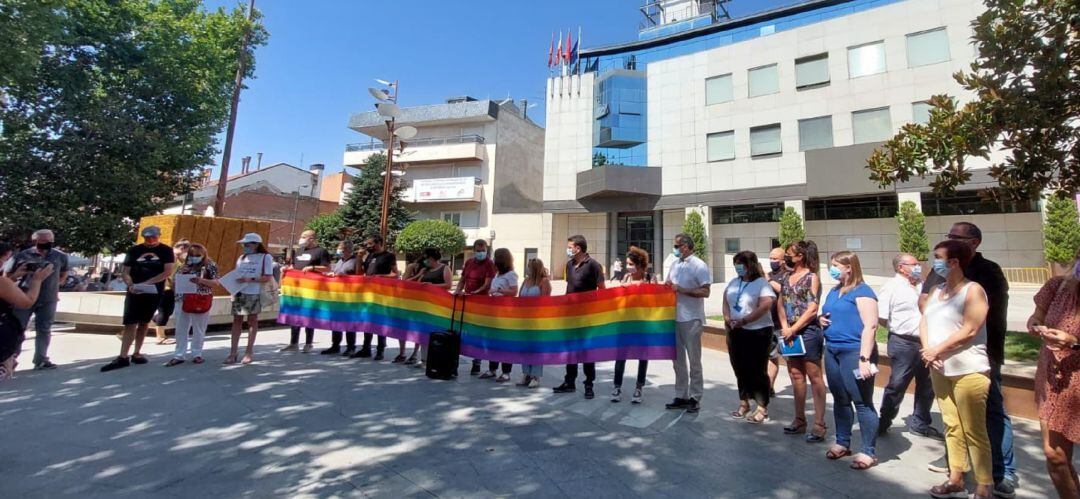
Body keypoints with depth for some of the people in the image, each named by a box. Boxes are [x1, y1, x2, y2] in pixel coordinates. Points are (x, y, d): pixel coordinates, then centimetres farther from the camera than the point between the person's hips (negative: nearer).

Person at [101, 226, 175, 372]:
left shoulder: (166, 251, 0)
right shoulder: (134, 250, 4)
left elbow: (168, 271, -10)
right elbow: (125, 272, 4)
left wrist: (147, 283, -19)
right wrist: (130, 284, -16)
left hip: (154, 293, 0)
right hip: (134, 292, 0)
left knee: (144, 323, 10)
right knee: (130, 324, -6)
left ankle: (136, 354, 21)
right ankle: (123, 357, -5)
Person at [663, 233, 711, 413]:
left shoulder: (699, 265, -9)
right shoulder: (675, 264, 10)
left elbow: (705, 292, -14)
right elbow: (667, 283, 20)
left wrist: (682, 290, -19)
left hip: (691, 319, -7)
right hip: (675, 318, 7)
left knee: (694, 361, 5)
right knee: (678, 359, 13)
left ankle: (695, 398, 17)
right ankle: (681, 396, 24)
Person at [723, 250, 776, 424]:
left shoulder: (761, 283, -9)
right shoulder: (733, 283, 12)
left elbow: (766, 306, -20)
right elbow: (726, 302, 11)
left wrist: (743, 320, -21)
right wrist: (727, 318, -7)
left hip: (757, 332, -6)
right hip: (735, 332, 7)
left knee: (757, 371, 0)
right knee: (740, 369, 13)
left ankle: (762, 408, 12)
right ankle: (744, 403, 26)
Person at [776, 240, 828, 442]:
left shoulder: (811, 277, -7)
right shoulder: (787, 278, 12)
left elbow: (812, 309, -13)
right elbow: (780, 304, 9)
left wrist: (793, 329, -12)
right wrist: (785, 327, -4)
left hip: (808, 331, -7)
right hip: (790, 333, 7)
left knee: (814, 376, -1)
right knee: (796, 375, 13)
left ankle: (819, 425, 7)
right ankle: (799, 420, 24)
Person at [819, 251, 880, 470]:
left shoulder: (862, 291, -9)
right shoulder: (834, 291, 15)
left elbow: (870, 325, -17)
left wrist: (864, 357, -22)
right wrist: (821, 319, 2)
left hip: (854, 352, -8)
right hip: (832, 351, 8)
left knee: (862, 403, 0)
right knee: (840, 400, 15)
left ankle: (869, 452, 11)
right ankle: (842, 443, 27)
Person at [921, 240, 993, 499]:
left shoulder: (973, 290, -9)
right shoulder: (936, 289, 12)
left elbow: (969, 330, -17)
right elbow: (924, 322, 9)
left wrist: (937, 349, -13)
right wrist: (927, 351, -6)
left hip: (968, 370, -6)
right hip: (940, 369, 7)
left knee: (974, 431, -1)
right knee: (952, 426, 13)